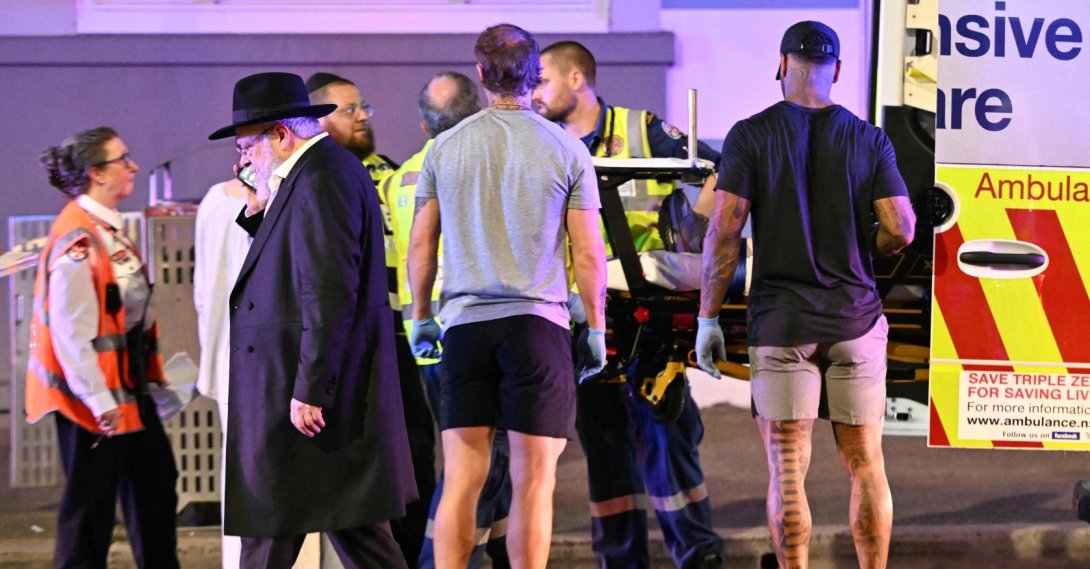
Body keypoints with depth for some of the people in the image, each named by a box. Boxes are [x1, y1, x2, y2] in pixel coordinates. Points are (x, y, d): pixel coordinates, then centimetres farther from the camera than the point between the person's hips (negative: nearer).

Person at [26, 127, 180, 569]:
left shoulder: (109, 229, 9)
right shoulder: (77, 239, -21)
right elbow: (70, 329, -24)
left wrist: (150, 376, 16)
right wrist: (99, 399, -24)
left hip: (128, 383, 10)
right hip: (95, 392, -10)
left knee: (155, 481, 17)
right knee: (91, 498, 0)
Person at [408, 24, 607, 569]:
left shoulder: (445, 147, 5)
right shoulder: (566, 150, 0)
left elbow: (420, 244, 9)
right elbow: (588, 253, 0)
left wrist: (420, 316, 20)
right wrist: (595, 328, 10)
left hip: (465, 323, 2)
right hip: (538, 321, -2)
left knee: (460, 479, 5)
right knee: (533, 480, 0)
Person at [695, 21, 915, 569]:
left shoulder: (751, 134, -3)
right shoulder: (869, 139, 2)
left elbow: (724, 230, -8)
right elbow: (900, 230, -5)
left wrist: (707, 317, -3)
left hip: (781, 320, -2)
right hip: (856, 318, 2)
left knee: (787, 470, 1)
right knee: (865, 465, 8)